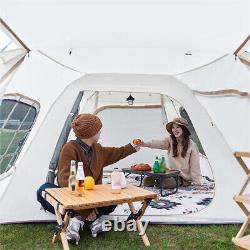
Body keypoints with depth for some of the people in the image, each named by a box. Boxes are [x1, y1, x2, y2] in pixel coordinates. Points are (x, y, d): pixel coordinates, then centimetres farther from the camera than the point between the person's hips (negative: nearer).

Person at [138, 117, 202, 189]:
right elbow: (159, 143, -20)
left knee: (165, 183, -30)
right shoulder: (170, 140, -1)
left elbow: (195, 165, -7)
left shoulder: (192, 145, -9)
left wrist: (196, 182, -6)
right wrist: (145, 144, -37)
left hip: (183, 177, -4)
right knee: (147, 181, -10)